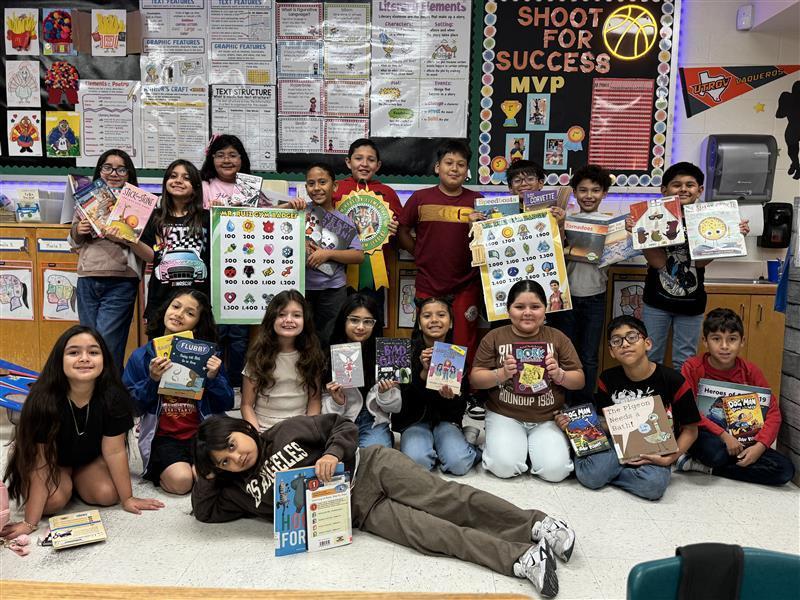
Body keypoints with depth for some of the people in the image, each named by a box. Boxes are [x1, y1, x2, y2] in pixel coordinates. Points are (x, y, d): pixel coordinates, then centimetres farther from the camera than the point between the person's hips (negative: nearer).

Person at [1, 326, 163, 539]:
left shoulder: (113, 396, -29)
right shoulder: (44, 400, -34)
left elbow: (114, 451, -18)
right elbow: (42, 461, -30)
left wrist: (127, 498, -11)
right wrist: (30, 523, -28)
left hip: (89, 457, 3)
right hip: (53, 459, -2)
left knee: (107, 495, -18)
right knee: (53, 502, -26)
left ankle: (74, 479, 14)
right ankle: (64, 481, 10)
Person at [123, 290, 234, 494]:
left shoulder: (207, 355, 3)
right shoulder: (141, 356, 1)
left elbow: (226, 405, 4)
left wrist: (213, 378, -13)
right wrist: (152, 380, -16)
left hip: (202, 433, 1)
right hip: (163, 436, -1)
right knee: (181, 481, -26)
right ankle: (160, 470, 8)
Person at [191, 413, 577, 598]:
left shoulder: (285, 432, 2)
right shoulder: (240, 489, 10)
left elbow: (342, 426, 1)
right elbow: (206, 512, 11)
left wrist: (332, 453, -17)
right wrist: (207, 477, 0)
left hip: (369, 467, -1)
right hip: (356, 510, 1)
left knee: (446, 498, -17)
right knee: (430, 532, -17)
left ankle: (537, 524, -17)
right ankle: (523, 558, -25)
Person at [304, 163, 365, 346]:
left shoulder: (344, 220, 3)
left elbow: (359, 256, -4)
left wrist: (328, 253, -16)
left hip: (333, 289, 0)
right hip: (301, 287, 0)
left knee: (329, 341, 5)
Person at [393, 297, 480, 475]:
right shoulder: (408, 351, -7)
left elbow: (460, 404, 0)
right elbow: (404, 396, -12)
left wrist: (450, 397, -24)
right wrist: (423, 372, -28)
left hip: (445, 419, 1)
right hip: (414, 419, -1)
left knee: (458, 464, -25)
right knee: (416, 461, -29)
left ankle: (466, 439, 6)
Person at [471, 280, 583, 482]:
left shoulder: (558, 338, 4)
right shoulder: (494, 337, 1)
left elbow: (579, 381, 5)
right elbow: (475, 380, -1)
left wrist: (559, 374, -17)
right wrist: (501, 374, -20)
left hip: (548, 418, 1)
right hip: (505, 415, -1)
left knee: (555, 470, -18)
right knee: (505, 466, -22)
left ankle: (533, 446, 13)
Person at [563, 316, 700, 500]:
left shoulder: (673, 381, -11)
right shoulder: (608, 379, -1)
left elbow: (690, 430, -3)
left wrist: (669, 458, -16)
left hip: (655, 450, -1)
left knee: (653, 485, -32)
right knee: (590, 476, -26)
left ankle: (608, 471, -6)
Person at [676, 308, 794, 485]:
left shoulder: (750, 371, -1)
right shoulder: (692, 367, -9)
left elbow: (773, 411, -3)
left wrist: (760, 446, -17)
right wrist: (723, 435, -23)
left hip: (740, 440, 5)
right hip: (703, 436, -5)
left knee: (785, 470, -16)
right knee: (716, 452, -39)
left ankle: (702, 467, -11)